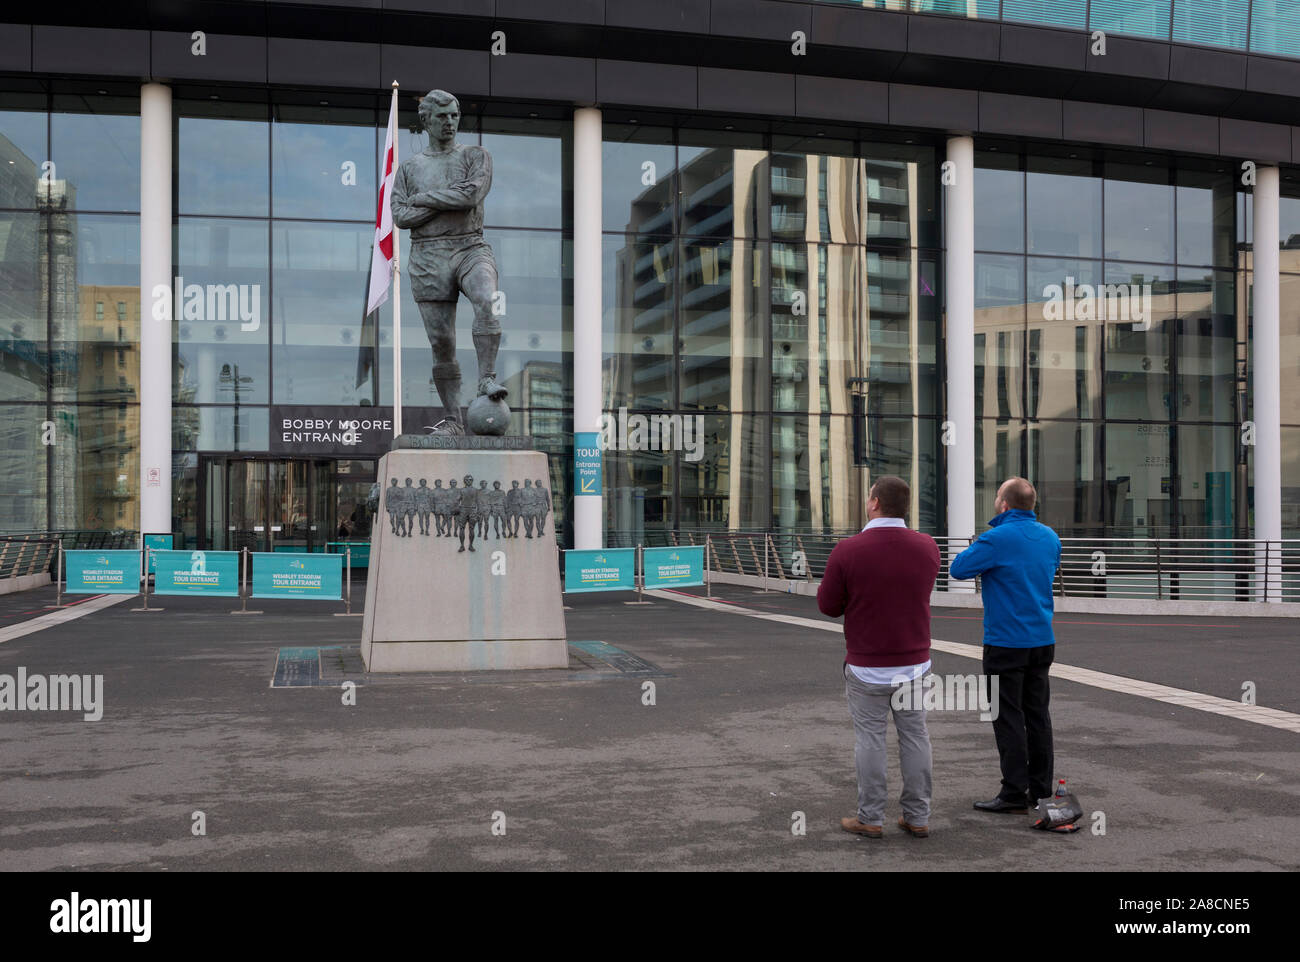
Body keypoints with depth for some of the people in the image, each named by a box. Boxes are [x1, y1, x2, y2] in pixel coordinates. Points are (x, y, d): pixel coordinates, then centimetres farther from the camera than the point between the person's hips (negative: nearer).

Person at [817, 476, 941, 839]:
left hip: (867, 667, -3)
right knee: (914, 737, 11)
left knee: (870, 739, 6)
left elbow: (828, 605, -5)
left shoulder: (848, 551, -16)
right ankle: (917, 817, 18)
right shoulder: (927, 547, -3)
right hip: (915, 663, 3)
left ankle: (870, 819, 14)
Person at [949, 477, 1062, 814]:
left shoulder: (997, 539, -17)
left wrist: (975, 549, 6)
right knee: (1037, 714, 12)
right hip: (1043, 639, 7)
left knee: (1009, 718, -2)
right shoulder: (1050, 537, 7)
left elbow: (958, 569, -14)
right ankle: (1041, 789, 18)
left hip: (1006, 643, -7)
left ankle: (1015, 793, 0)